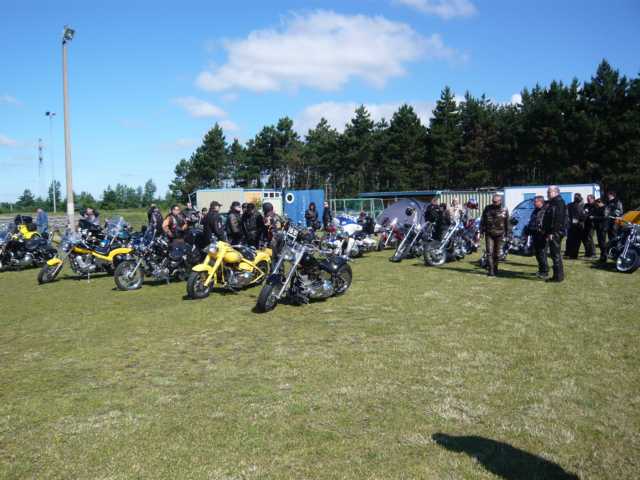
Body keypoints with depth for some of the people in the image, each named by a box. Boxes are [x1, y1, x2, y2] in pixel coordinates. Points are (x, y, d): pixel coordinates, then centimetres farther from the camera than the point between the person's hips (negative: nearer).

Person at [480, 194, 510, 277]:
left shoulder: (504, 211, 2)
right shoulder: (487, 209, 3)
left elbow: (507, 223, 8)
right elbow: (482, 221, 9)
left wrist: (507, 233, 7)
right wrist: (481, 231, 5)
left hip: (499, 234, 1)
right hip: (489, 234, 0)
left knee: (497, 253, 9)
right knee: (489, 252, -8)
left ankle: (495, 268, 23)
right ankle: (490, 270, -10)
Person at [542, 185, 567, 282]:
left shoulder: (558, 202, -14)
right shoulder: (552, 202, 19)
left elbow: (557, 219, -22)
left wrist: (552, 233, -24)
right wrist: (547, 232, 19)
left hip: (555, 233, -11)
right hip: (552, 233, 11)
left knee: (556, 254, -7)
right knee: (555, 254, 15)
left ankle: (558, 276, -4)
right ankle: (558, 275, 22)